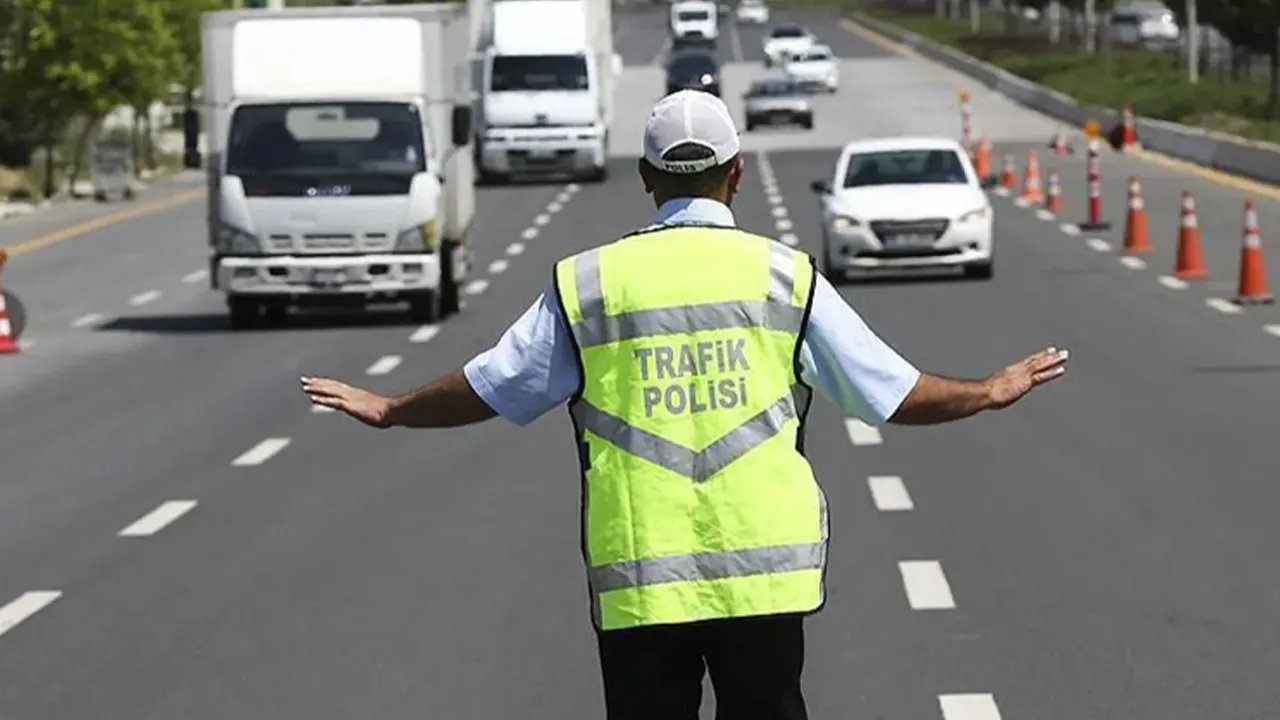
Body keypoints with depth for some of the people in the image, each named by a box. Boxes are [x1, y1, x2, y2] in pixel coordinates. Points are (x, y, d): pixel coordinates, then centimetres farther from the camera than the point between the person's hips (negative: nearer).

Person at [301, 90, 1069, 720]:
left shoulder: (588, 282, 3)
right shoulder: (785, 275, 2)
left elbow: (489, 389, 10)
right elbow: (892, 391, 7)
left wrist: (389, 410, 28)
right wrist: (991, 392, 25)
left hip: (637, 577, 0)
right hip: (765, 572, 0)